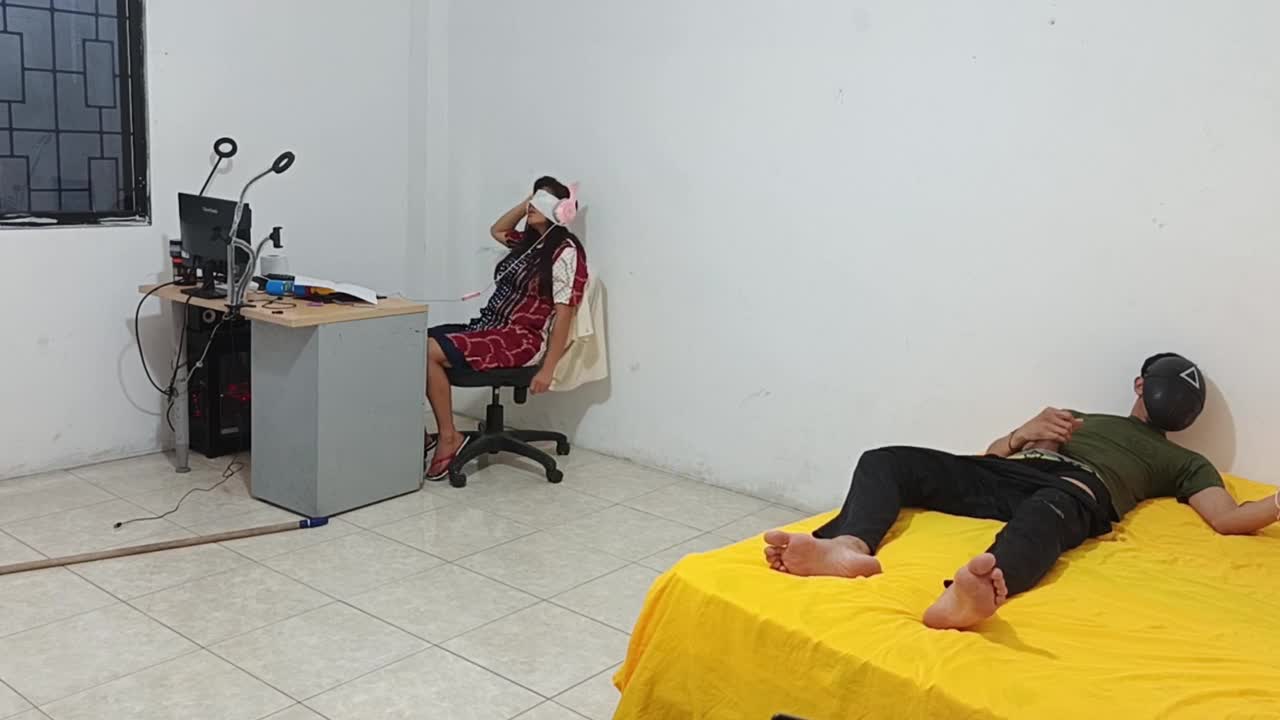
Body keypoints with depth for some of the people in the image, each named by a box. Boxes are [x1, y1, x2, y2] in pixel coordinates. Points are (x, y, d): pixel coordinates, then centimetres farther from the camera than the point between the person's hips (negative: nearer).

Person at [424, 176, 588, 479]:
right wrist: (526, 203, 21)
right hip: (490, 327, 9)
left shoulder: (566, 252, -10)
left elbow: (564, 313, -15)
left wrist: (547, 369, -20)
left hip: (524, 340, -9)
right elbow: (497, 230, 37)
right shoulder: (529, 242, 16)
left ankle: (449, 437, -11)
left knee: (429, 351, -24)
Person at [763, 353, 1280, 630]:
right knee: (885, 460, -19)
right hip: (1008, 475, 5)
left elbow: (1228, 519, 15)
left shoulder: (1184, 463, 34)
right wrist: (1024, 433, 9)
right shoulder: (1078, 418, 41)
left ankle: (971, 594, -76)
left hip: (1075, 492, -4)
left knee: (1041, 514, -44)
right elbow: (993, 455, 30)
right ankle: (850, 545, -48)